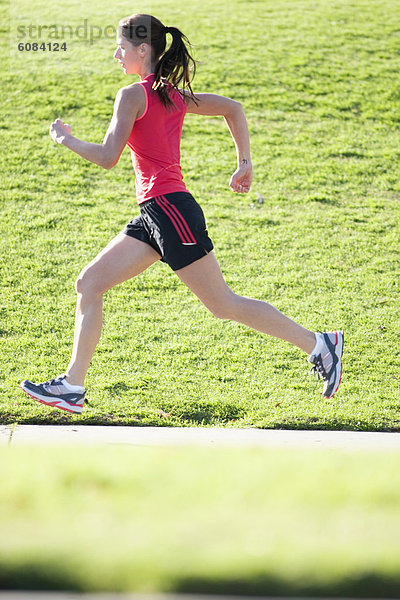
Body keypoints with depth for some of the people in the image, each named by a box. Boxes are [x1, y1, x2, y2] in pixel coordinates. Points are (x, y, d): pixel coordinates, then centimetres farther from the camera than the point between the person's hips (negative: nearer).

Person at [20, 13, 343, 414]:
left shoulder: (132, 95, -11)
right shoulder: (174, 95, 14)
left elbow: (108, 158, -16)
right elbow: (233, 108, 20)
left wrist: (65, 139, -1)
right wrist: (244, 164, 22)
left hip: (170, 209, -10)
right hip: (153, 214, 10)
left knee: (224, 305, -2)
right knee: (89, 284, 7)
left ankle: (318, 344, 4)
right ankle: (72, 387, 8)